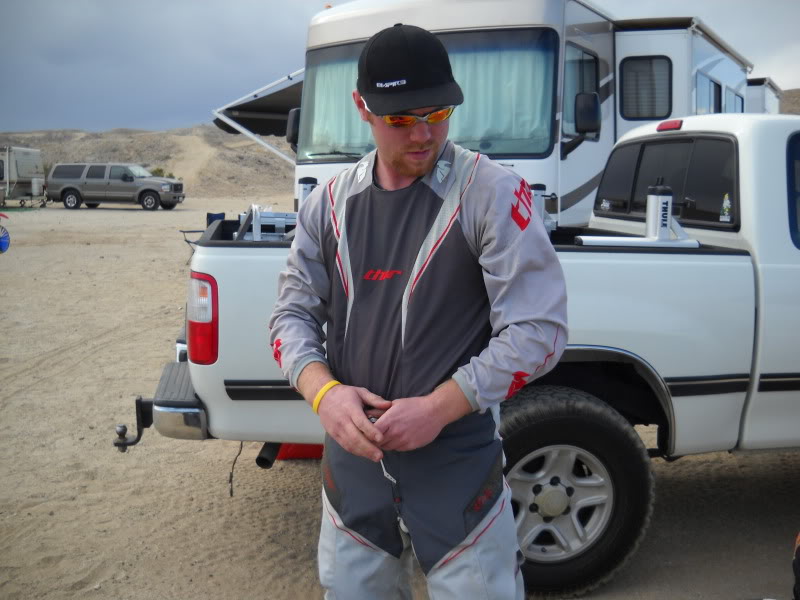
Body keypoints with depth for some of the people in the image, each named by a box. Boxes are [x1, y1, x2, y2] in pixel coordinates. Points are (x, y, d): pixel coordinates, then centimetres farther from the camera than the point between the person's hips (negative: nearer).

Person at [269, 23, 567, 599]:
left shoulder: (493, 194, -11)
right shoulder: (330, 202, 4)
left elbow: (538, 329, -15)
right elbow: (293, 313, 6)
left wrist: (437, 408, -21)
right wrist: (324, 391, -13)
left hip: (459, 459, -4)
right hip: (351, 453, 5)